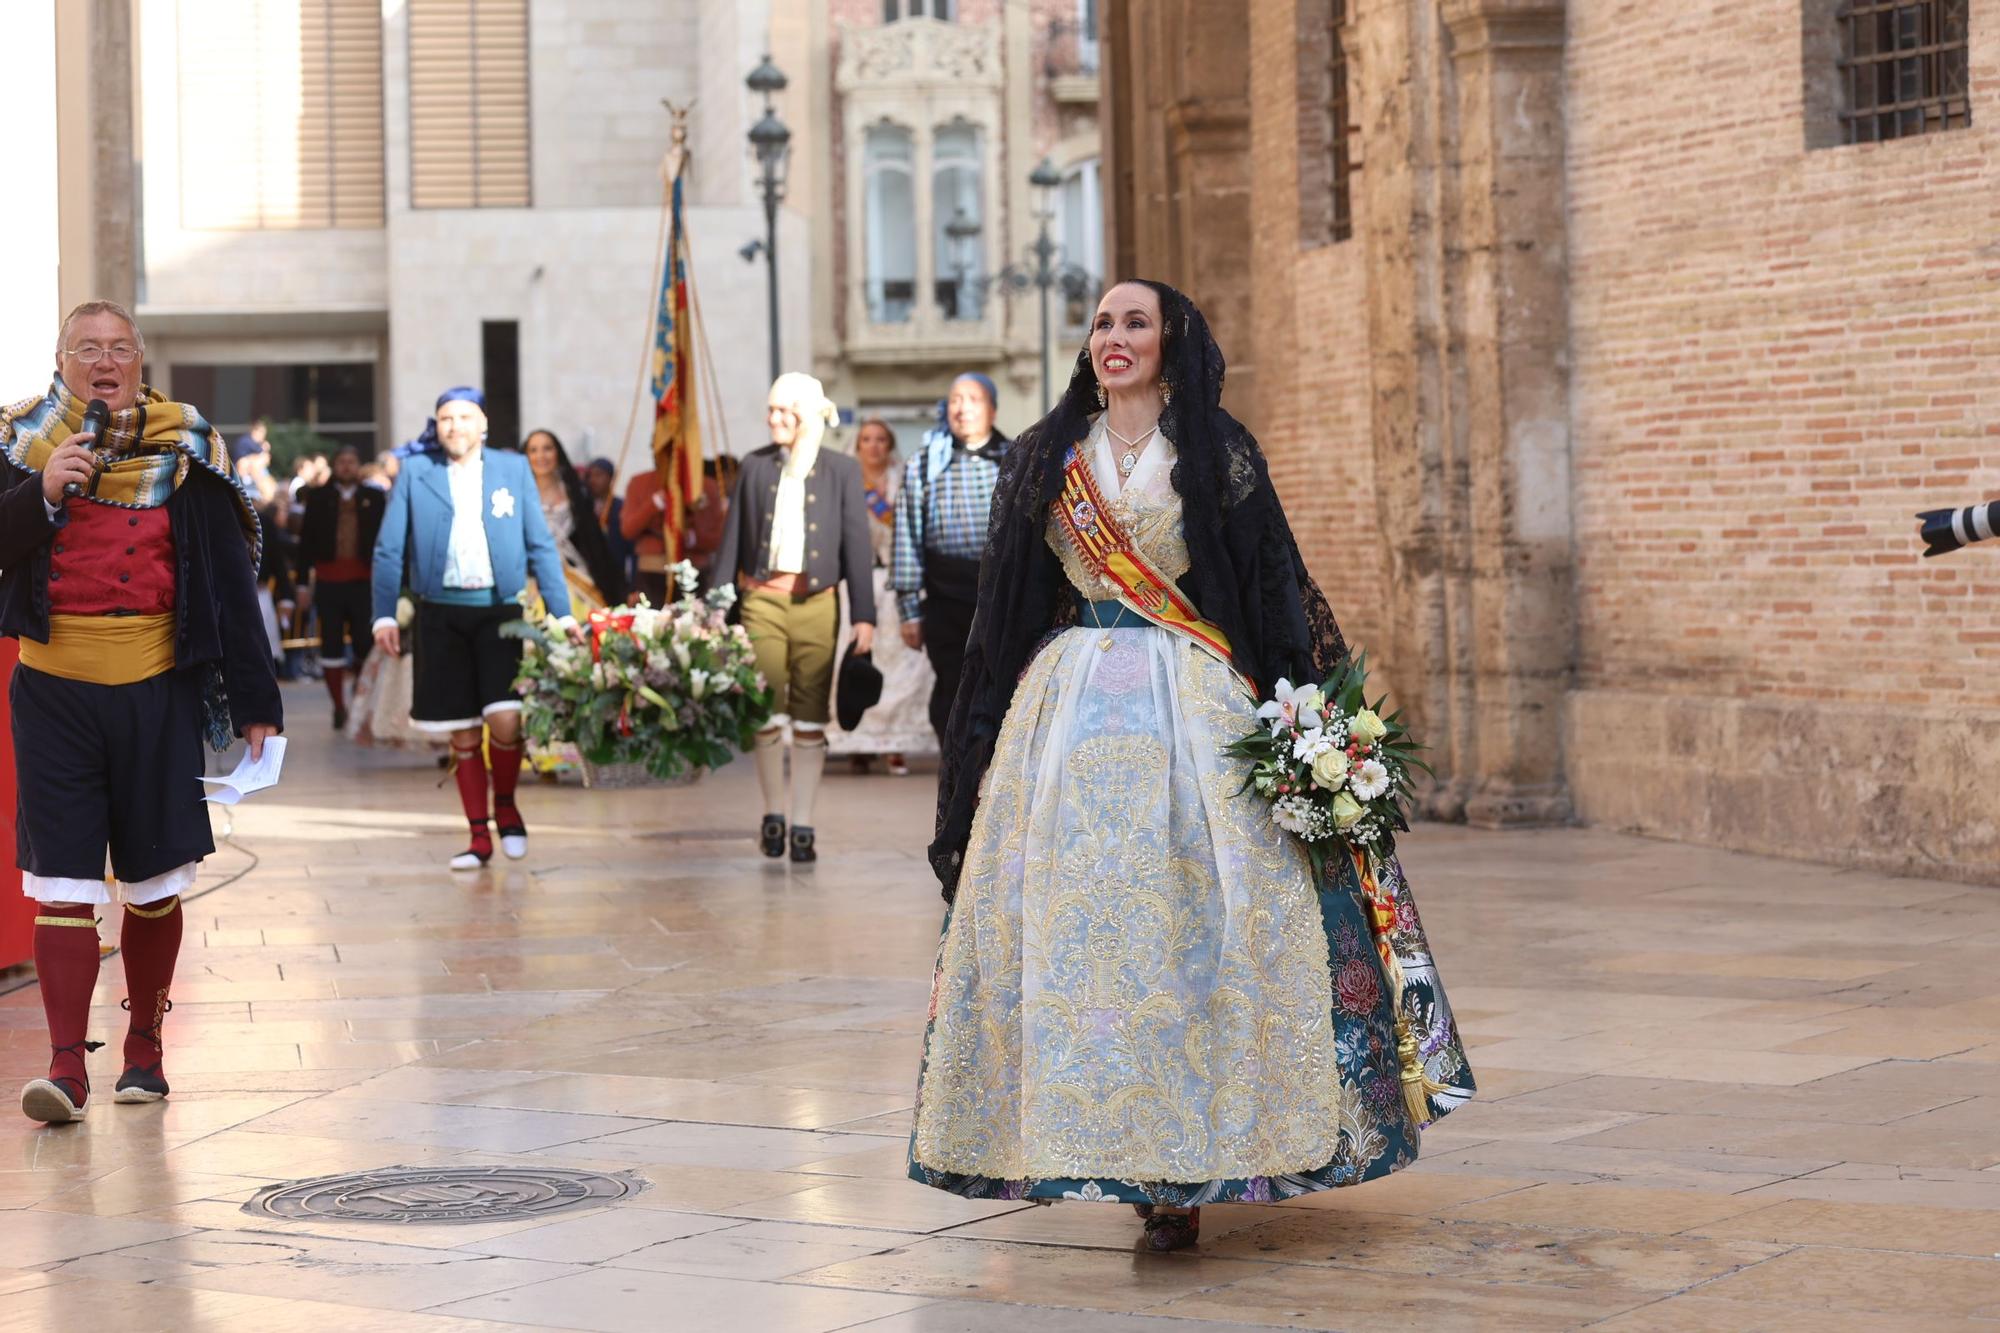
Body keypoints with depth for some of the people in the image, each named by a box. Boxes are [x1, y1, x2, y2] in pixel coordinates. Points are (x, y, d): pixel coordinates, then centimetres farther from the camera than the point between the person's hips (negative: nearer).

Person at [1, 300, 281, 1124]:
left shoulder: (185, 450, 3)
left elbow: (230, 580, 4)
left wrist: (254, 700, 3)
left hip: (156, 691, 1)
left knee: (153, 886, 8)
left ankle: (145, 1049, 22)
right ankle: (66, 1067, -5)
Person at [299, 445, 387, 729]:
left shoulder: (374, 498, 5)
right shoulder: (318, 497, 5)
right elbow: (307, 539, 4)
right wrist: (305, 577, -2)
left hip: (363, 581, 0)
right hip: (328, 581, 0)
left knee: (365, 642, 0)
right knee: (331, 643, 2)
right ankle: (339, 706, 10)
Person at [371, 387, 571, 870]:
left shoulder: (512, 468, 5)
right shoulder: (414, 472, 4)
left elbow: (540, 546, 6)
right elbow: (388, 550, 4)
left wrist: (561, 614, -1)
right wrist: (384, 614, -7)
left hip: (500, 611, -1)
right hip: (441, 614, 1)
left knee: (505, 721, -14)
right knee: (462, 735, 4)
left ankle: (506, 805, 13)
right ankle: (479, 838, 15)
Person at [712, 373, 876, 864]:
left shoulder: (841, 470, 2)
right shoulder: (755, 466, 6)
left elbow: (856, 543, 0)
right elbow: (733, 538, 8)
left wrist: (864, 614, -5)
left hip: (817, 604, -1)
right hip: (762, 599, 1)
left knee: (811, 717, 2)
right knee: (767, 713, 0)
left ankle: (803, 826, 8)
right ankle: (773, 814, 17)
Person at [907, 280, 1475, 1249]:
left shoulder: (1216, 454, 5)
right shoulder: (1046, 460, 13)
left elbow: (1274, 588, 3)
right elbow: (1006, 609, 15)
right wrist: (991, 737, 9)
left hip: (1193, 712, -3)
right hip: (1068, 712, 3)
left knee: (1188, 922, -8)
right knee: (1072, 915, -4)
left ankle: (1182, 1167, -5)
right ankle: (1112, 1153, 3)